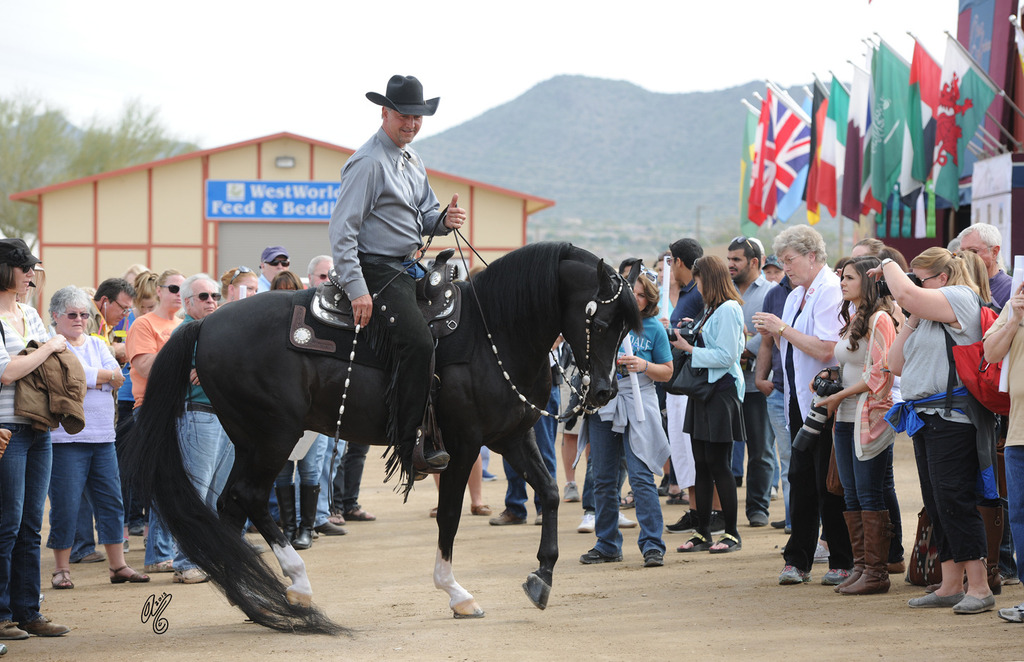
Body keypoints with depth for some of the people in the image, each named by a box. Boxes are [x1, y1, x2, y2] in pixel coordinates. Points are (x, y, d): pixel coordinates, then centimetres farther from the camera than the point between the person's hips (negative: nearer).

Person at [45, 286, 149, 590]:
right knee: (65, 505, -4)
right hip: (67, 438, -6)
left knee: (111, 502, 6)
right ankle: (61, 569, 6)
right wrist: (105, 376, -2)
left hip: (103, 437, 6)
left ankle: (118, 565, 12)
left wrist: (90, 378, -9)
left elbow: (118, 378, 6)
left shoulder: (96, 344, 18)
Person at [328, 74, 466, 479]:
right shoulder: (369, 163, -13)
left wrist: (445, 220, -2)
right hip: (376, 272, -10)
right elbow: (342, 229, -17)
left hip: (409, 269, 10)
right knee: (417, 343, -26)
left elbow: (424, 218, 24)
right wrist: (356, 289, -24)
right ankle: (408, 446, -23)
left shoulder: (413, 162, 16)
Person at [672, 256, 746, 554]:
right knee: (702, 465, 9)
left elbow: (726, 356, -18)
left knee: (718, 465, -5)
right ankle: (702, 532, 14)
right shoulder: (710, 309, 17)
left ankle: (732, 534, 3)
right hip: (703, 392, 9)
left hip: (722, 392, -9)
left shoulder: (728, 309, -12)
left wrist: (690, 349, -14)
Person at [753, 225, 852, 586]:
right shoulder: (796, 295, 16)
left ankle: (842, 563, 3)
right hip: (800, 400, 9)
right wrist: (774, 334, 4)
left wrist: (783, 328, -15)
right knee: (801, 479, 8)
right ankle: (798, 560, 12)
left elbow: (825, 349, -22)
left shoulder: (830, 291, -13)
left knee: (829, 484, -4)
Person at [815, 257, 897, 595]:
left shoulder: (879, 319, -9)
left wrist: (839, 396, -11)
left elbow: (880, 373, -15)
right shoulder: (851, 319, 18)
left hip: (870, 416, -9)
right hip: (846, 418, 9)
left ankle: (876, 572, -4)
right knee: (852, 497, 9)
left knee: (869, 495, -7)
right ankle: (860, 566, 13)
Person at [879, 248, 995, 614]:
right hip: (925, 417, 10)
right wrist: (911, 320, 9)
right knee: (937, 504, 10)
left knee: (954, 501, -12)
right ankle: (951, 586, 14)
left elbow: (906, 294, -22)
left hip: (952, 416, -10)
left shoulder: (960, 298, -7)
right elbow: (897, 364, 18)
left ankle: (980, 588, -10)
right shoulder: (929, 315, 22)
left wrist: (889, 265, -2)